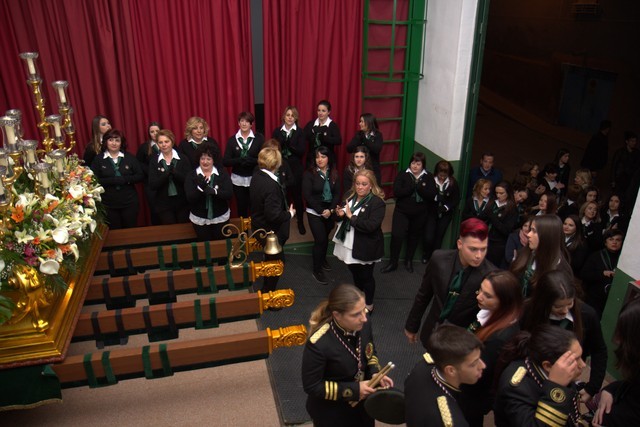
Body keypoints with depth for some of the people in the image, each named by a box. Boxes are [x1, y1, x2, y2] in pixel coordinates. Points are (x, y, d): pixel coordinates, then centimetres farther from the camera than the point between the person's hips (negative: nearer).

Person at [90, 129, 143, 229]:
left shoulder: (129, 157, 3)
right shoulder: (98, 159, 0)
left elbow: (140, 175, -1)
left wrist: (124, 179, -17)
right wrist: (114, 180, -19)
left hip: (130, 203, 1)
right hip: (109, 204, -1)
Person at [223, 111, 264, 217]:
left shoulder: (259, 138, -1)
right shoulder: (232, 140, 2)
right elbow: (225, 161, -3)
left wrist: (252, 161, -23)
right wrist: (239, 160, -21)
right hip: (238, 180, 2)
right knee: (241, 209, 11)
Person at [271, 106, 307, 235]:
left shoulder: (300, 132, -2)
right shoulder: (277, 131, 3)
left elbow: (302, 151, -12)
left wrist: (288, 144, -21)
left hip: (296, 169, -1)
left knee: (297, 195, 6)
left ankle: (300, 222, 21)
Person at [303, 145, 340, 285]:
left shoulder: (334, 173, 1)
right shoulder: (309, 174, -11)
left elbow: (337, 193, 0)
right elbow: (307, 195, -14)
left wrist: (330, 210, -14)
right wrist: (321, 211, -17)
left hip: (330, 212, 4)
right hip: (315, 212, -4)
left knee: (325, 237, 13)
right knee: (320, 239, -7)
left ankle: (322, 259, 41)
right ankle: (317, 270, 8)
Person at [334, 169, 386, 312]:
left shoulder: (377, 202, -19)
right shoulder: (350, 195, 2)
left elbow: (371, 226, -28)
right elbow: (342, 216, 12)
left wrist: (351, 216, -25)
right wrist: (340, 214, -12)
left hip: (365, 248, -6)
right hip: (349, 244, 6)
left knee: (366, 276, 11)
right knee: (355, 273, 24)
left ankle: (369, 305, 32)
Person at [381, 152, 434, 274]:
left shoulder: (428, 177, -1)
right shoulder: (402, 175, -4)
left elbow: (431, 195, -13)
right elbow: (397, 193, -17)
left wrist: (418, 186, -24)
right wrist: (413, 186, -22)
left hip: (420, 214, 2)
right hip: (402, 212, -1)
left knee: (414, 237, 15)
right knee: (397, 236, -9)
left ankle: (409, 261, 35)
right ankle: (393, 263, 7)